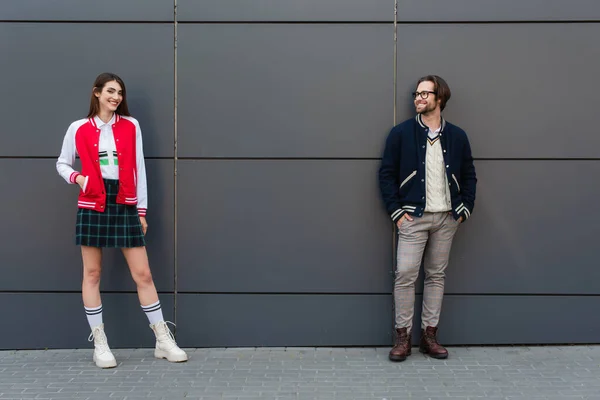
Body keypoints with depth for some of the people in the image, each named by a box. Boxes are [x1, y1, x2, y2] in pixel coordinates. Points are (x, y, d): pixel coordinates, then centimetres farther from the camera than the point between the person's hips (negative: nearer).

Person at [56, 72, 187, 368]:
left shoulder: (131, 126, 5)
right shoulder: (79, 129, 3)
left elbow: (138, 169, 5)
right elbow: (62, 163, 15)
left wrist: (142, 210, 3)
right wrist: (76, 177, -8)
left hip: (125, 205, 0)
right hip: (92, 205, 0)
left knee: (143, 273, 0)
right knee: (92, 273, 4)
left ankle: (163, 341, 9)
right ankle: (100, 344, 14)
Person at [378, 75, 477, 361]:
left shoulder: (457, 136, 7)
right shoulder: (401, 133, 0)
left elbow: (469, 176, 13)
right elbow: (387, 173, -1)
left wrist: (464, 209, 4)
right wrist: (396, 211, -7)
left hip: (446, 219, 3)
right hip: (413, 217, -3)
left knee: (436, 276, 8)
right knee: (405, 275, -7)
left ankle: (429, 335, 17)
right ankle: (403, 337, 4)